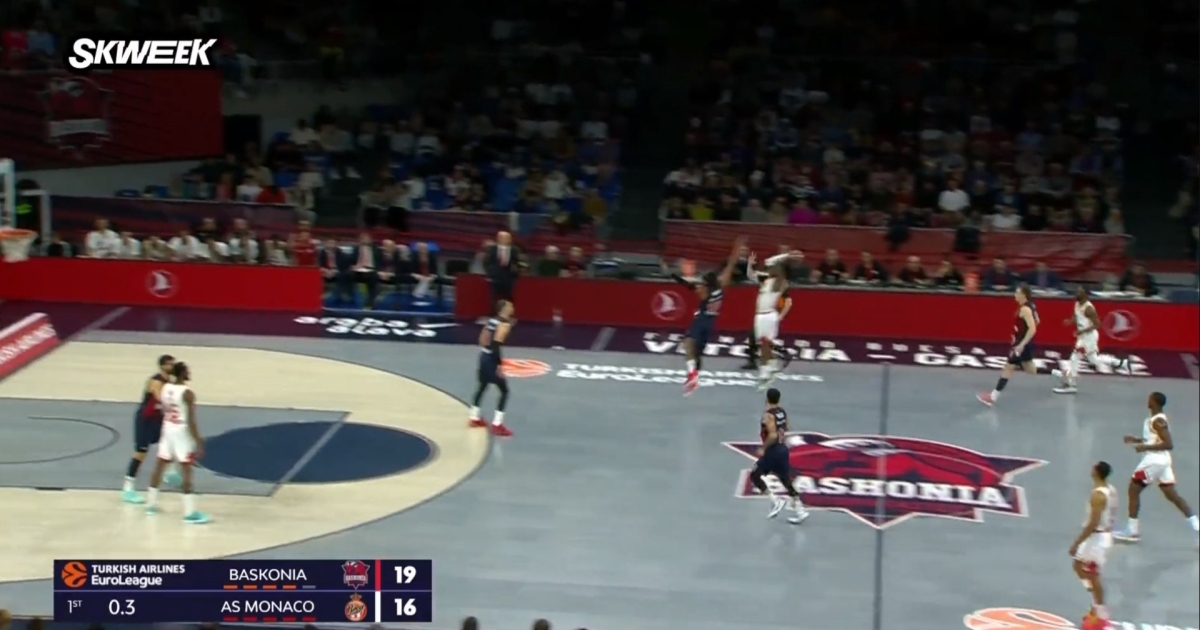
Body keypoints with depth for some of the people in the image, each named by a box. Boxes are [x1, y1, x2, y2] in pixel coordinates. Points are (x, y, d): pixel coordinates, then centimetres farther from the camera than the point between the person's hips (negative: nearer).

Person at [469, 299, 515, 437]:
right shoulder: (504, 324, -16)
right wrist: (499, 365, -23)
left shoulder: (493, 320, 11)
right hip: (491, 359, -9)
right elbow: (496, 345, -24)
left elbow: (483, 339, 16)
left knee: (482, 386, 24)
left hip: (484, 356, 9)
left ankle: (474, 418, 36)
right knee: (504, 391, -3)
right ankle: (497, 425, -6)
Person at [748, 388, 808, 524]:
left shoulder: (768, 415, -19)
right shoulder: (782, 412, 7)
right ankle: (799, 510, 9)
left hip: (773, 451, -8)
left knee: (754, 476, 6)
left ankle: (775, 501, -2)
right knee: (786, 481, 13)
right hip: (783, 449, 8)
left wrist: (763, 449, -18)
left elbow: (773, 435, -27)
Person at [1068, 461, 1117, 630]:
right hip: (1104, 534, 10)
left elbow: (1093, 524, -27)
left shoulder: (1097, 494, -25)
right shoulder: (1111, 490, 5)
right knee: (1078, 565, 22)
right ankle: (1098, 607, 26)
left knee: (1093, 576, 1)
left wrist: (1076, 543, -23)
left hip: (1097, 537, -10)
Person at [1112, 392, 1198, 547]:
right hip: (1162, 460, 10)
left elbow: (1169, 444, -23)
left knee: (1133, 490, 1)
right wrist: (1137, 440, 16)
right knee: (1172, 495, 8)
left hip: (1154, 461, -10)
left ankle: (1131, 531, 6)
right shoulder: (1158, 419, 13)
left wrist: (1146, 447, -22)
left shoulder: (1157, 421, -18)